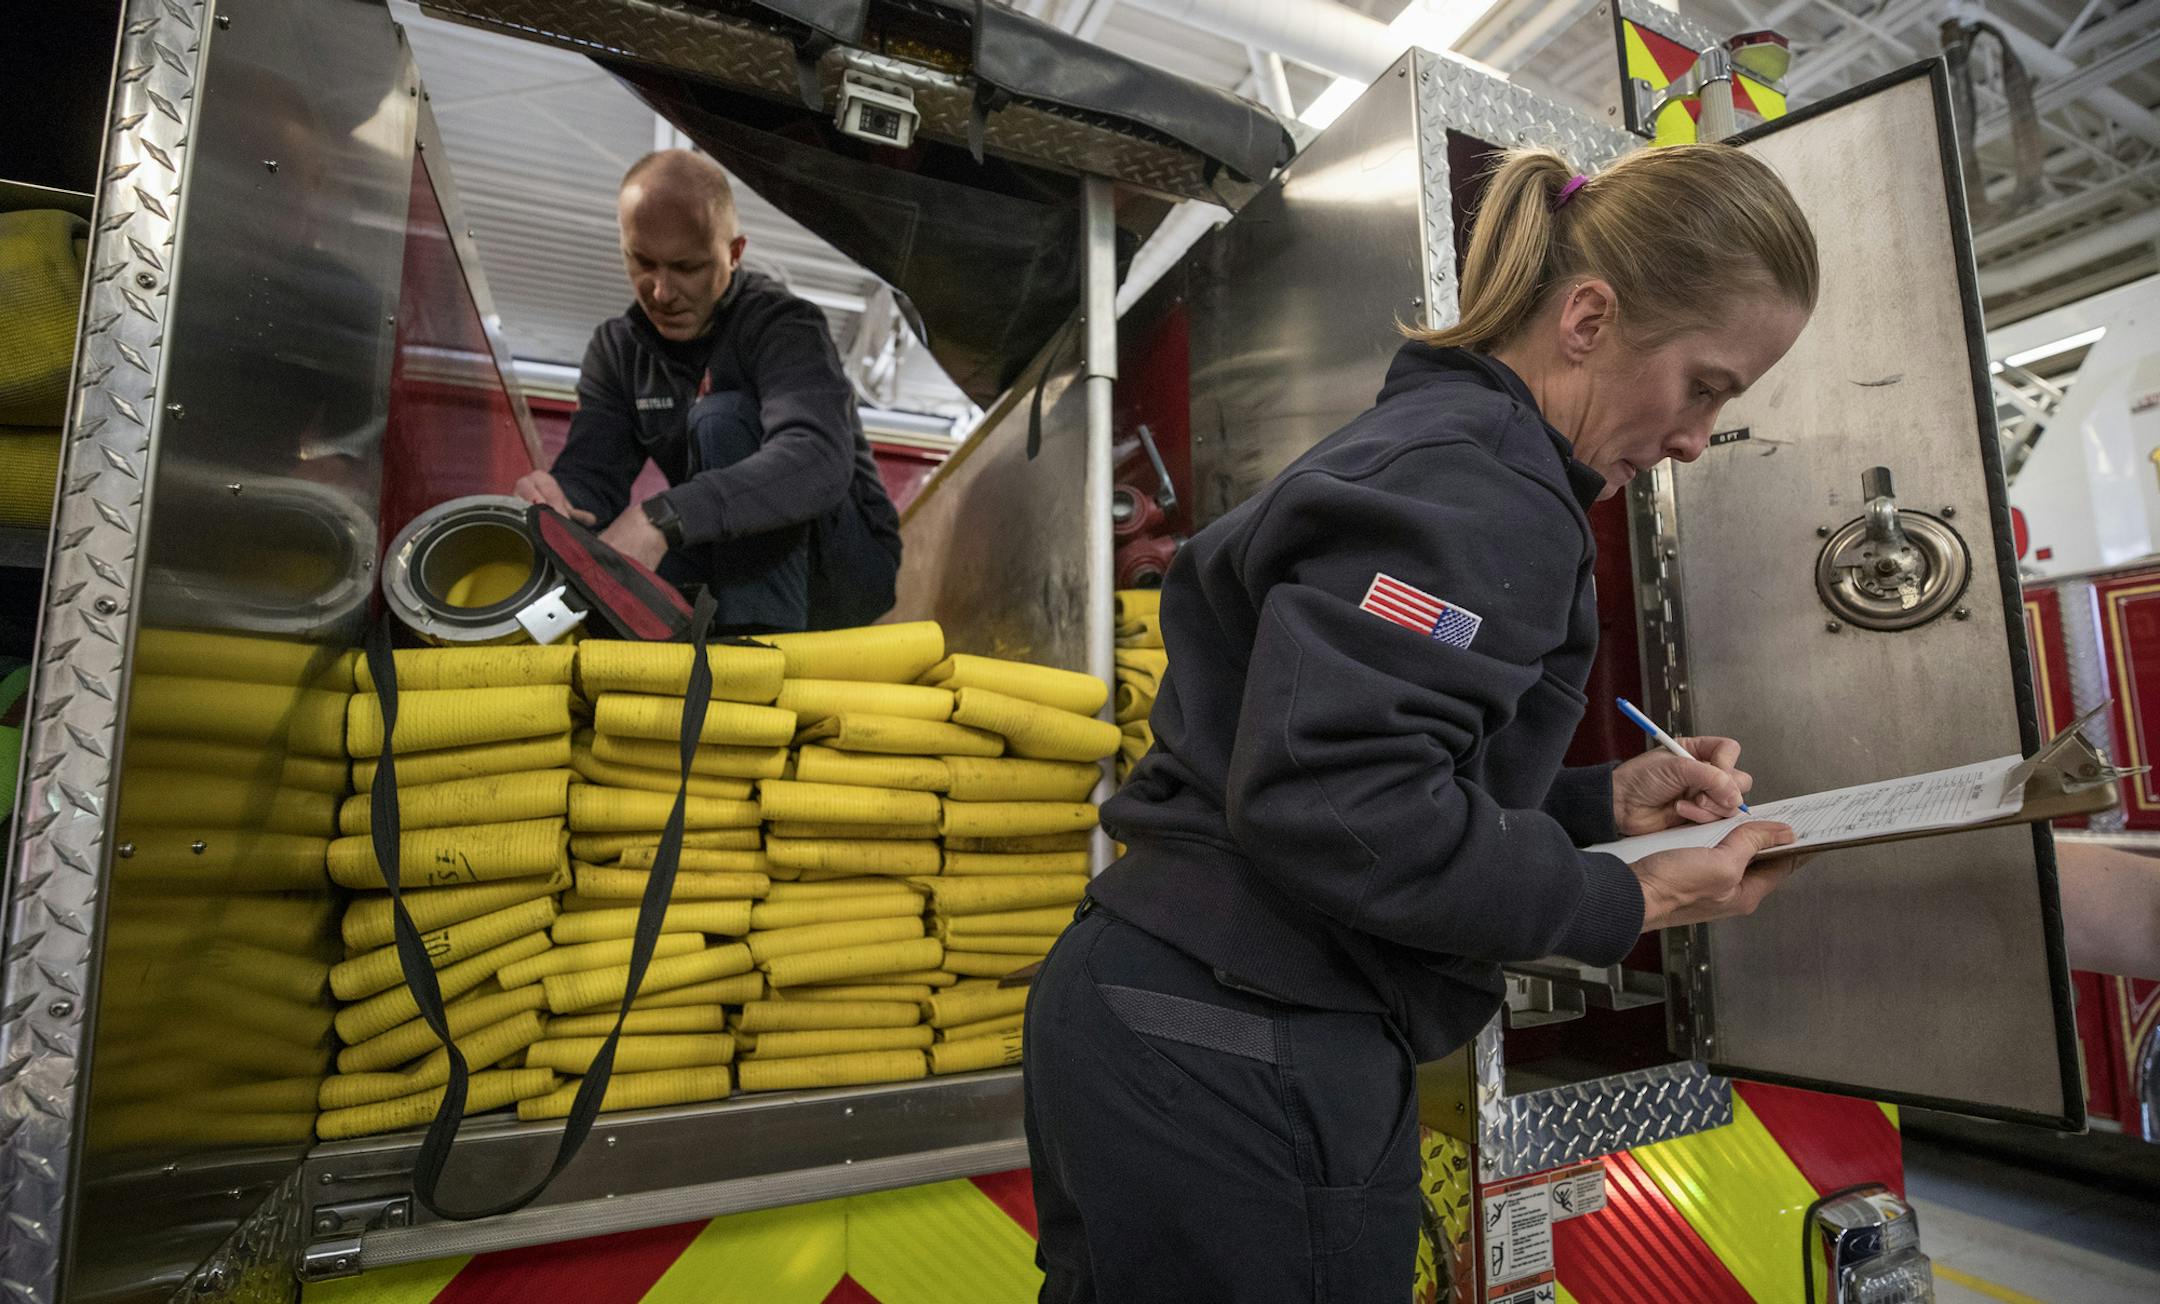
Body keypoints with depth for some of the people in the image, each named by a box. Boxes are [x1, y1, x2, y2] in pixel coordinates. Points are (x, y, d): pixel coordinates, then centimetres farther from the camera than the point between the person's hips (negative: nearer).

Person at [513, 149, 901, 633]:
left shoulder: (782, 325, -16)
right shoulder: (616, 349, 5)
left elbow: (818, 464, -35)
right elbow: (590, 470, -6)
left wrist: (662, 517, -45)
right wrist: (558, 501, -31)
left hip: (847, 561, -5)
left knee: (721, 417, -27)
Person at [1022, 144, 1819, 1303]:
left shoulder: (1415, 441, 15)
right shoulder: (1484, 482, -16)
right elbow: (1336, 804, -26)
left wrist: (1606, 800, 12)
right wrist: (1627, 905, -13)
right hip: (1239, 1066, -10)